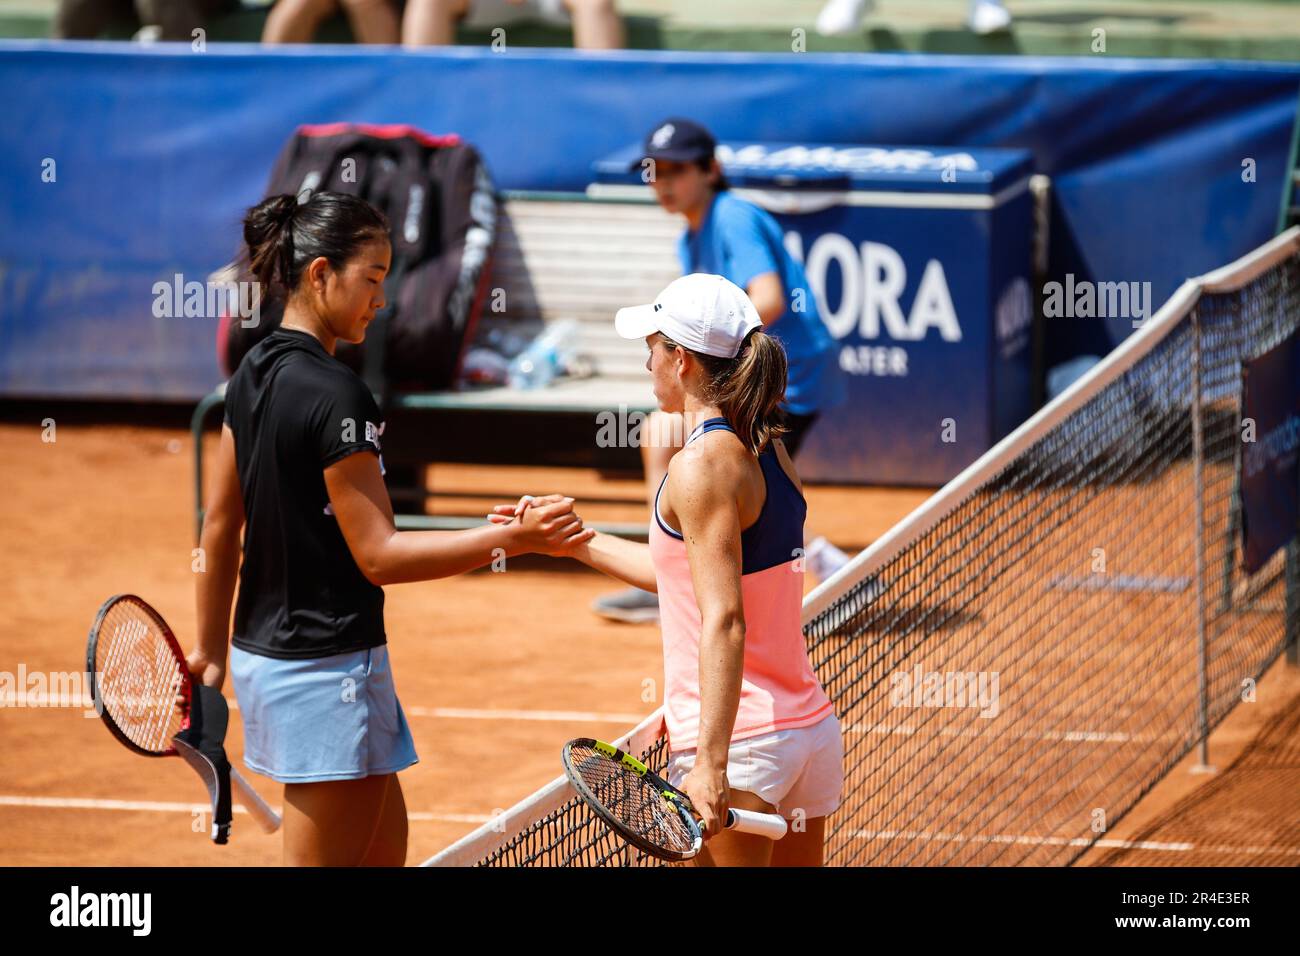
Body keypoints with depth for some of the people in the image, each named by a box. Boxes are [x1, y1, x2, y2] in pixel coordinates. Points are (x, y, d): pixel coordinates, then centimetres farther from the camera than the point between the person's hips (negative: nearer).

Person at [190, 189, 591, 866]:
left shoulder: (255, 374, 7)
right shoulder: (334, 394, -19)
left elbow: (219, 527, 13)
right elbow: (379, 555, -20)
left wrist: (212, 649, 21)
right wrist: (513, 538, -24)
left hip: (264, 652, 9)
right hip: (328, 666, -9)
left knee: (384, 847, 17)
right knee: (326, 858, -2)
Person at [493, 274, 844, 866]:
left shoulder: (703, 466, -15)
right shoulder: (769, 451, 11)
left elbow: (725, 623, -22)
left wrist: (711, 762, -25)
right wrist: (573, 541, 29)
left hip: (742, 745, -8)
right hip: (814, 730, 8)